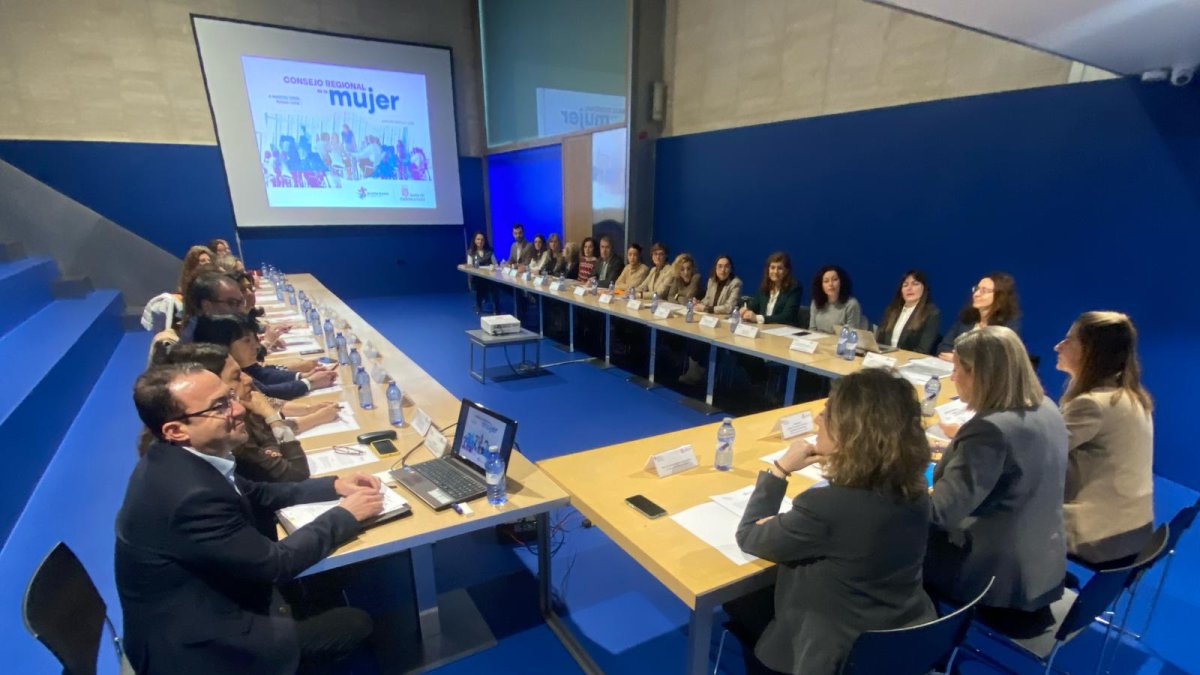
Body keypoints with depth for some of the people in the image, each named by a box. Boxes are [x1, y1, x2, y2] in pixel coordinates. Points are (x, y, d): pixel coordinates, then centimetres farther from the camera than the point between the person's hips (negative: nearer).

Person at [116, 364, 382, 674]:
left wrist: (335, 486, -1)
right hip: (197, 644, -8)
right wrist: (346, 514, -12)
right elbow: (275, 562, -23)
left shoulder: (179, 458, -6)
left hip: (203, 605, 9)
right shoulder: (190, 495, -34)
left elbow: (256, 496, 8)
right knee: (356, 623, -5)